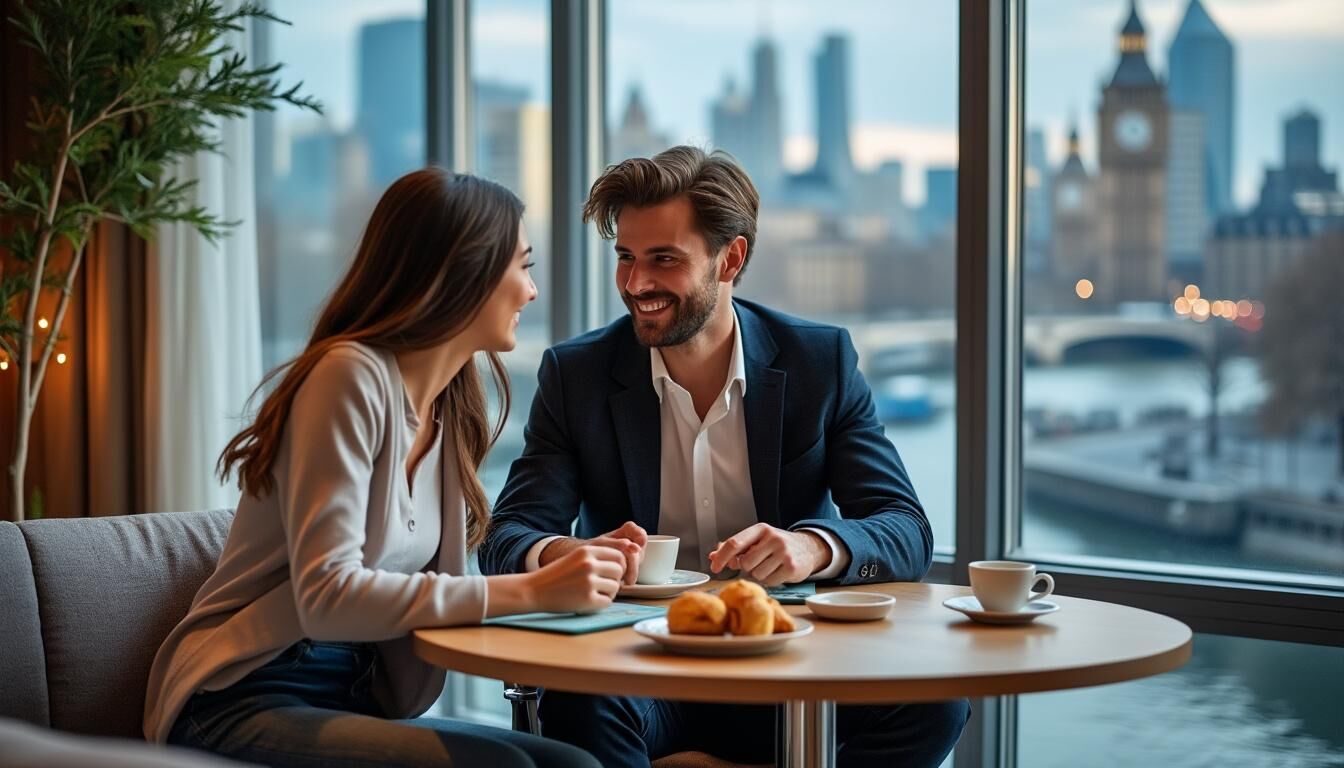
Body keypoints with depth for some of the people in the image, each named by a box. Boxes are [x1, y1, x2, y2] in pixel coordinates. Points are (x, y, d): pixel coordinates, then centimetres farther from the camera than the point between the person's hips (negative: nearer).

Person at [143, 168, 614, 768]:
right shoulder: (352, 375, -14)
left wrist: (574, 567, -4)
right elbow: (328, 595, -24)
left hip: (357, 699, 7)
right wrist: (528, 591, -24)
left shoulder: (447, 409, 10)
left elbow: (432, 586, 3)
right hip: (243, 706, -7)